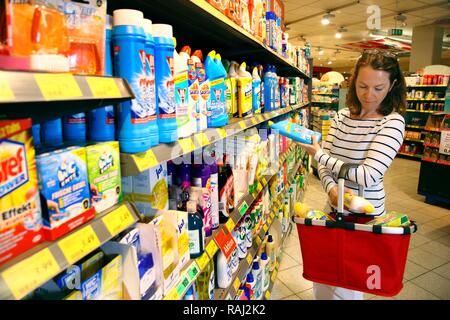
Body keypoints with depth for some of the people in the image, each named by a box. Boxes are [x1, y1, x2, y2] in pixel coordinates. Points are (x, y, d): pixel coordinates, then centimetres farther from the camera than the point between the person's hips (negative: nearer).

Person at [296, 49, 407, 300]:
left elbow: (367, 176, -24)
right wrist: (332, 189, -23)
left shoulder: (392, 122, -14)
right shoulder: (342, 117, 2)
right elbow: (324, 162, -2)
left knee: (342, 285, 10)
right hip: (336, 209, 5)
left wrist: (318, 154, -16)